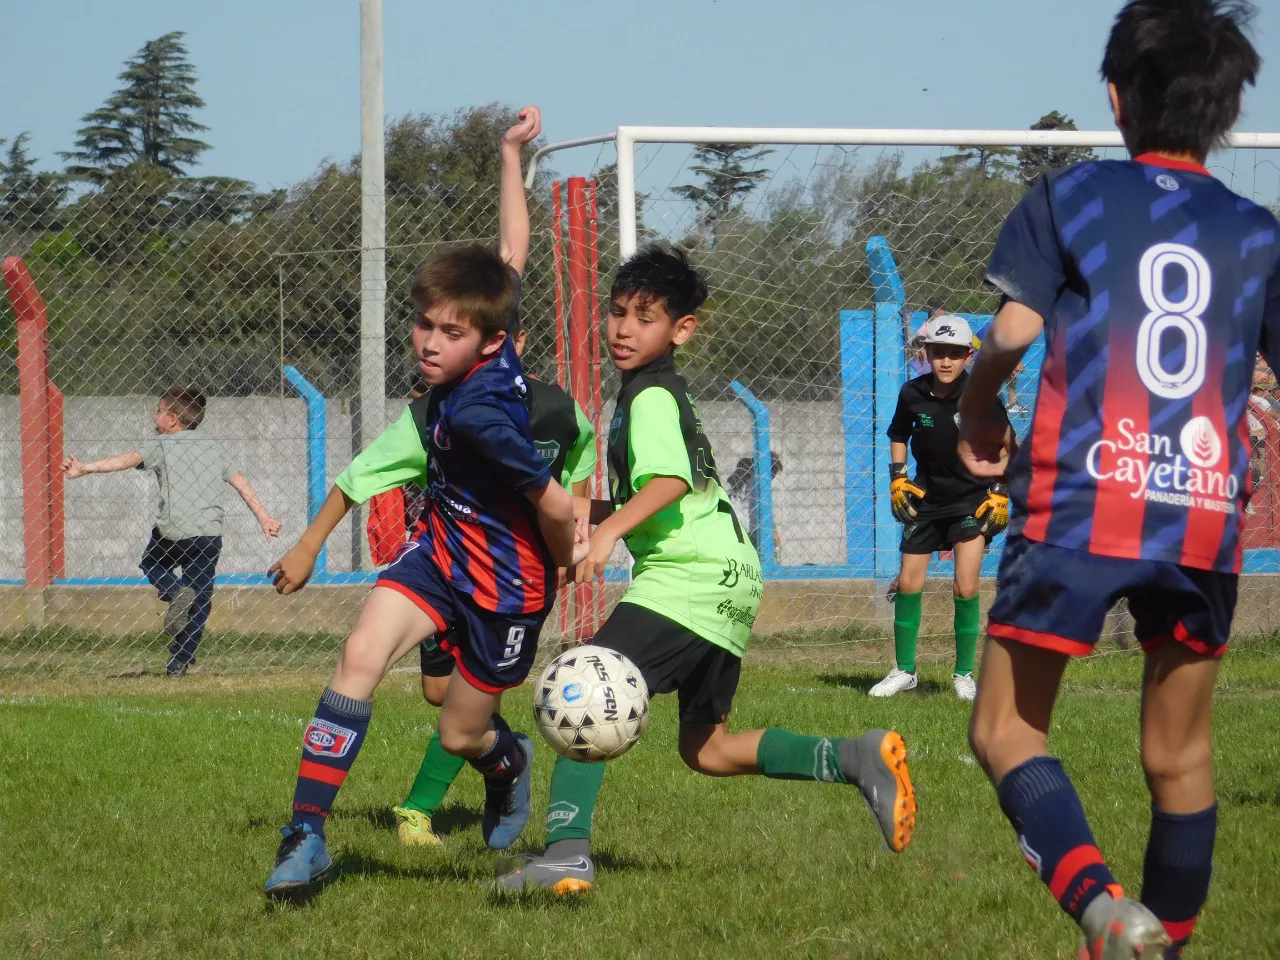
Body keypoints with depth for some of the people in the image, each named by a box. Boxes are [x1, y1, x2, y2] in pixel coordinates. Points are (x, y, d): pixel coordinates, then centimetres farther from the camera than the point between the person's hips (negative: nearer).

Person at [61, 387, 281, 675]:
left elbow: (128, 459, -13)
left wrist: (86, 468, -23)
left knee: (151, 563, 27)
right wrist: (264, 518, 27)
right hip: (210, 534, 3)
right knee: (200, 600, 11)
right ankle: (180, 661, 4)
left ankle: (174, 591, -3)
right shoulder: (213, 447, 19)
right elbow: (241, 484, 20)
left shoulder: (160, 445, 4)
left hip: (172, 532, -3)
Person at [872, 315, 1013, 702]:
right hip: (926, 497, 3)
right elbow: (898, 435, 12)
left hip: (972, 498, -3)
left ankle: (964, 674, 5)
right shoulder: (913, 394, -7)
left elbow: (1005, 445, -2)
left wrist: (1000, 493, -7)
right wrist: (898, 478, 2)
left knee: (966, 589, -10)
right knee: (908, 584, 5)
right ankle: (904, 670, 21)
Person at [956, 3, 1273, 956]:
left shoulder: (1069, 197, 4)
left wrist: (975, 414, 14)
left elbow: (1012, 333, -5)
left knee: (1006, 729, 3)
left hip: (1081, 502, -3)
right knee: (1180, 752, 18)